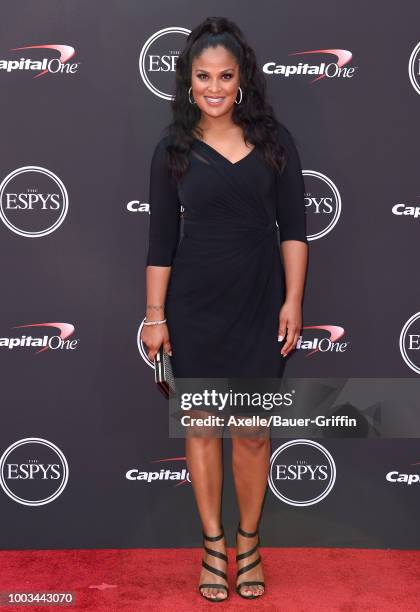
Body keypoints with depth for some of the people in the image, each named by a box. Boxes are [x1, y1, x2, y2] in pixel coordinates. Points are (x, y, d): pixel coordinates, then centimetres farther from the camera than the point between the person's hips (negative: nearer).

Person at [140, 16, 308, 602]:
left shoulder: (273, 140, 0)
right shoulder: (173, 150, 0)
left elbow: (293, 226, 1)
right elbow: (161, 239, 1)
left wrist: (293, 301, -5)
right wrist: (155, 315, 0)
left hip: (259, 302, 0)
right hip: (195, 306, 0)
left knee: (253, 429, 6)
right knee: (202, 423, 9)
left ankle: (249, 542, 26)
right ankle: (214, 542, 26)